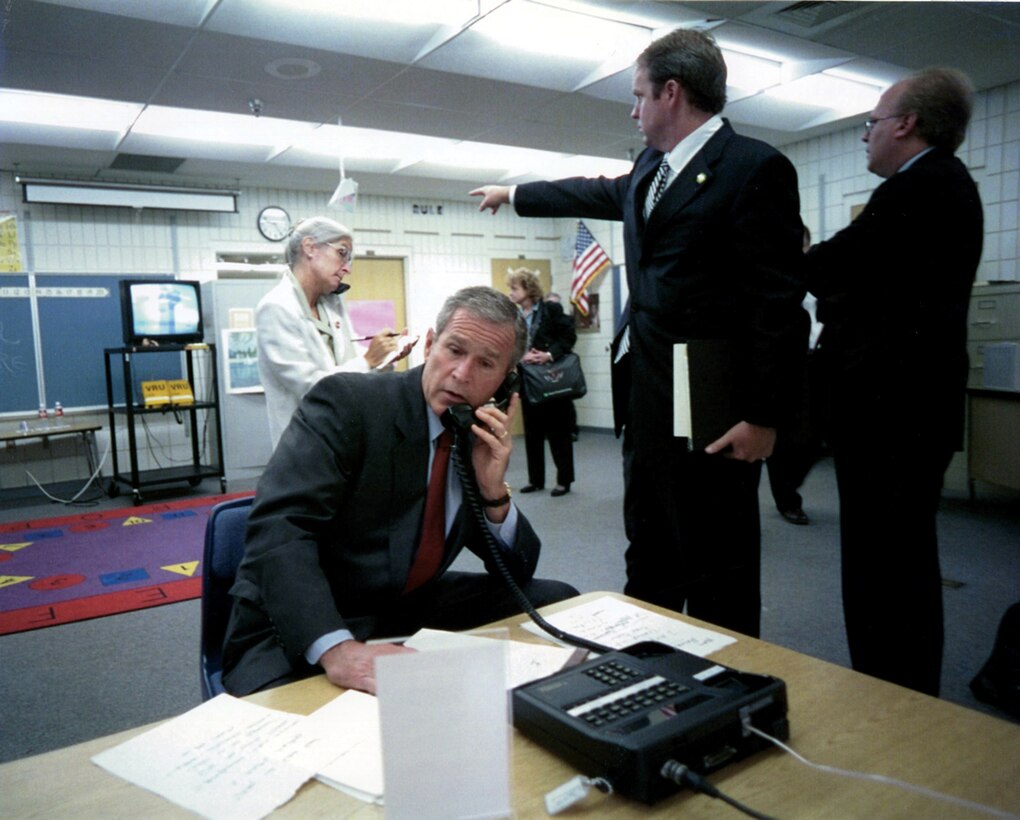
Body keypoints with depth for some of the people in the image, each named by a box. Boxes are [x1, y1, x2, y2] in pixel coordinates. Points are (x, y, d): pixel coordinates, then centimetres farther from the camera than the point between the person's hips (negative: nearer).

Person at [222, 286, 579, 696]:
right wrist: (338, 648, -40)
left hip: (411, 612, 7)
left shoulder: (479, 438, 3)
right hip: (301, 634, -6)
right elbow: (278, 527, -27)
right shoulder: (345, 402, -15)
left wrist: (494, 490, -12)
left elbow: (517, 573, 6)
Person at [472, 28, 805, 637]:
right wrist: (513, 193, 45)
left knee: (718, 570, 1)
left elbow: (779, 300, -15)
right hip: (646, 399, 9)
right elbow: (592, 195, 34)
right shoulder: (650, 170, 15)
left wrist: (762, 416, -17)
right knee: (648, 561, 19)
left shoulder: (755, 169, -10)